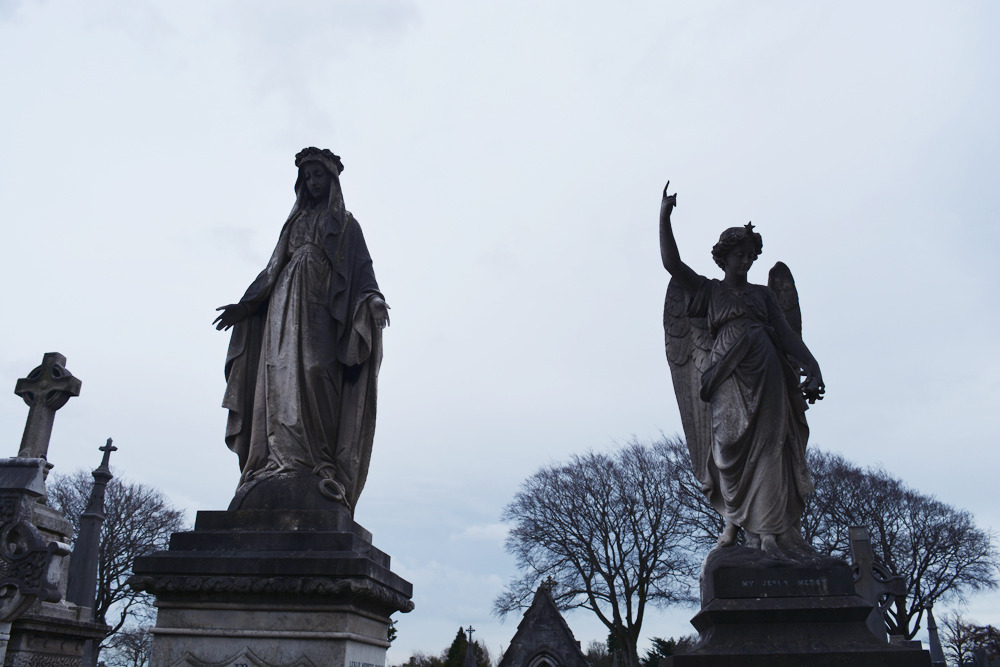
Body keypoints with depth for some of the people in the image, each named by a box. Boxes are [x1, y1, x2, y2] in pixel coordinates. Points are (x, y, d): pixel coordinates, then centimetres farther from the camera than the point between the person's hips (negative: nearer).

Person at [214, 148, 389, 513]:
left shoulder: (345, 223, 17)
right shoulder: (293, 222, 28)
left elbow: (362, 267, 5)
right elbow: (273, 269, 26)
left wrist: (373, 299, -14)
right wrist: (246, 305, 16)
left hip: (321, 308, -4)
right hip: (285, 305, 4)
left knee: (314, 374, -21)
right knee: (283, 379, -13)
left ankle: (317, 464, -28)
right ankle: (281, 463, -22)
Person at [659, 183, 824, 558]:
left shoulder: (763, 294, 24)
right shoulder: (710, 291, 20)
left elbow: (786, 334, 13)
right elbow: (671, 263, 9)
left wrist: (812, 368, -4)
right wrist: (664, 216, 3)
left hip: (765, 374, 1)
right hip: (729, 376, -1)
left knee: (768, 443, -10)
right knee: (731, 444, -12)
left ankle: (771, 530, -13)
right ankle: (734, 521, -5)